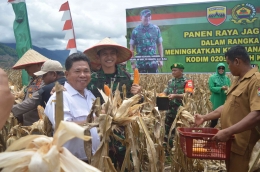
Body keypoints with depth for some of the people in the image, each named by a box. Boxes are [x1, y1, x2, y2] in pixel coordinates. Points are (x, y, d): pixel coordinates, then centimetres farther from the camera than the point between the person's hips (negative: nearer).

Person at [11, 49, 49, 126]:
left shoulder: (42, 81, -20)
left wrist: (10, 110, -17)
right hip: (28, 123, 9)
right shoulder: (34, 79, 11)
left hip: (36, 125, -9)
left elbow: (32, 102, -26)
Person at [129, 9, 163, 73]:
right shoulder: (136, 30, -1)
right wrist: (132, 62, -2)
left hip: (153, 63, 1)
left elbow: (159, 45, 10)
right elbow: (132, 47, 2)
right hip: (140, 63, -1)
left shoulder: (156, 29, 5)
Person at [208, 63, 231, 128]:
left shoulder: (227, 78, 9)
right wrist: (221, 88, -20)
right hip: (216, 100, -3)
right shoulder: (212, 77, -2)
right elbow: (211, 88, -9)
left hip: (225, 100, 4)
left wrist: (228, 89, -15)